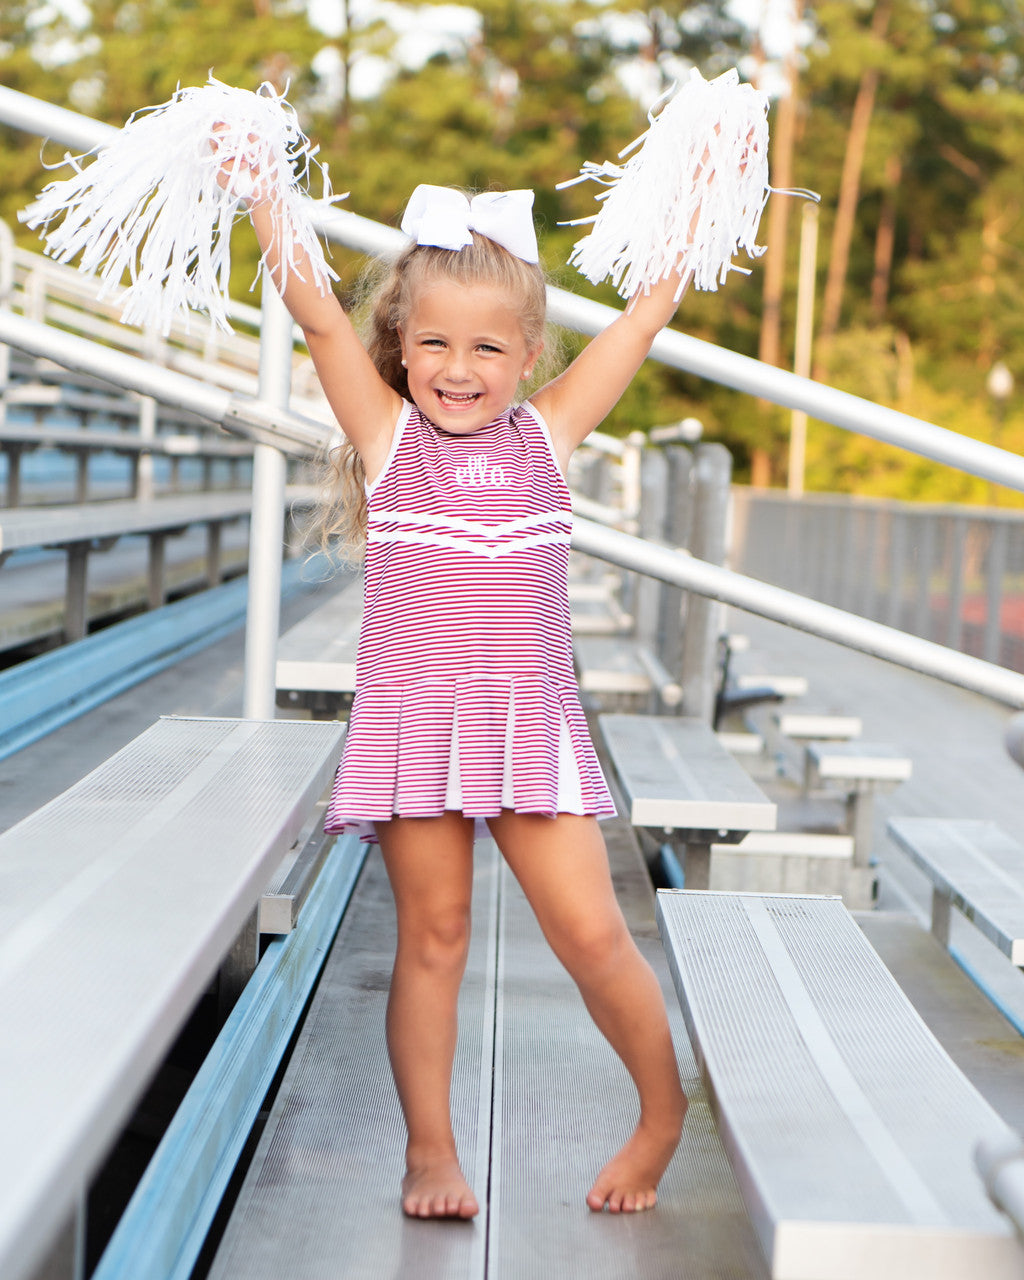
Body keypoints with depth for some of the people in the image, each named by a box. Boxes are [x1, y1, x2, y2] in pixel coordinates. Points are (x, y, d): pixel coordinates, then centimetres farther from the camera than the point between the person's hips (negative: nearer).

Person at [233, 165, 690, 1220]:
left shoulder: (547, 433, 8)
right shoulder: (389, 434, 3)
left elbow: (647, 315, 9)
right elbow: (318, 318, -6)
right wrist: (260, 193, -9)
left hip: (532, 725, 1)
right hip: (415, 724, -1)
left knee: (591, 934, 0)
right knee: (432, 936, 6)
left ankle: (665, 1115, 22)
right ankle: (430, 1150, 20)